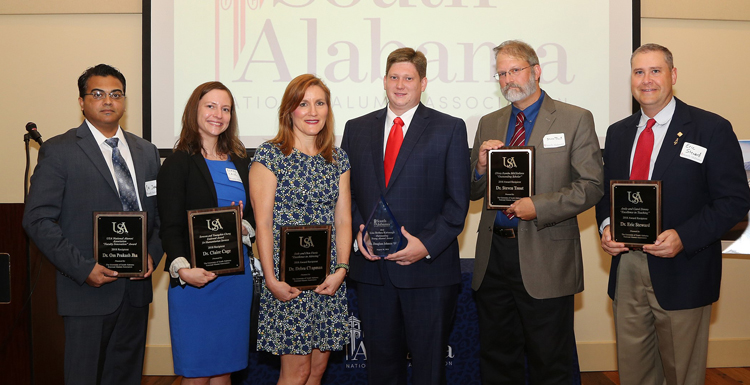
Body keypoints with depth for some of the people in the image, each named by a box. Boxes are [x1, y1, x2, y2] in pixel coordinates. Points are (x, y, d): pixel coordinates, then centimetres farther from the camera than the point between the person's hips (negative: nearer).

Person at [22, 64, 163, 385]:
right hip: (88, 288, -4)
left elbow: (159, 213, 14)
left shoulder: (147, 152, 11)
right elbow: (37, 220, -9)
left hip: (136, 287, 5)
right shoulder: (58, 151, -4)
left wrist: (152, 254, -5)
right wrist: (83, 268, -16)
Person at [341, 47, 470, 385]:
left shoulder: (450, 129, 2)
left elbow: (458, 200, -3)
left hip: (429, 266, -2)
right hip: (371, 267, 3)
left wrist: (427, 244, -14)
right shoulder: (357, 129, 11)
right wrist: (357, 232, -6)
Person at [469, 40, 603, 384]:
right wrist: (481, 168, -8)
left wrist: (538, 207, -17)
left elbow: (591, 187, -7)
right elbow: (473, 193, 13)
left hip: (545, 257, -4)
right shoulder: (488, 124, 13)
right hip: (493, 254, 4)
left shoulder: (576, 120, 0)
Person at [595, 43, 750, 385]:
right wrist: (606, 226, -5)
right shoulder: (617, 133, 11)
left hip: (681, 274, -4)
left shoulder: (712, 129, -5)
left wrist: (684, 237, -22)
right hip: (626, 270, 4)